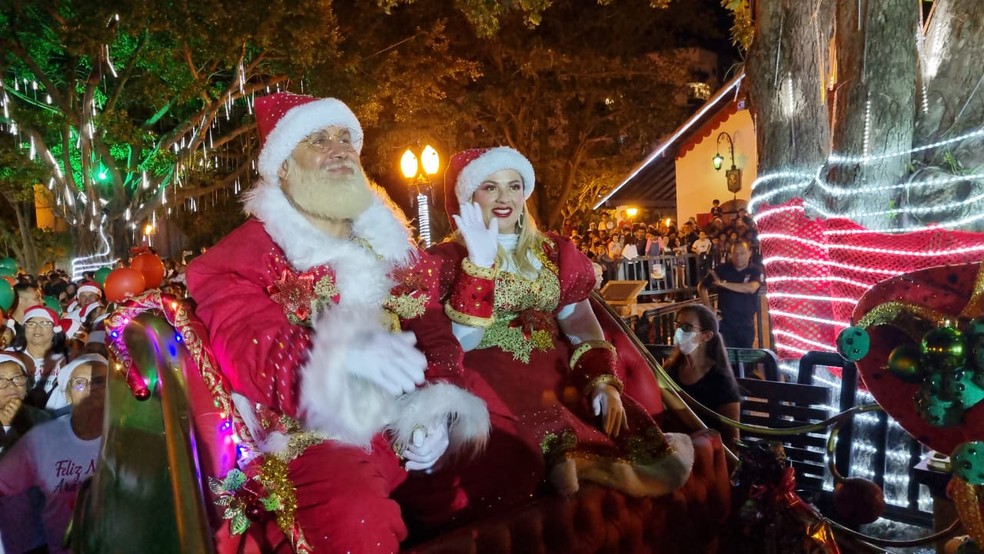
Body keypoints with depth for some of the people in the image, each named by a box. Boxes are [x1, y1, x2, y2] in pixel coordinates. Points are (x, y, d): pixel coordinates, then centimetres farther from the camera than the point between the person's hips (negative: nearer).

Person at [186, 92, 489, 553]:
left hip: (406, 430, 5)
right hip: (312, 440, -5)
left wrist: (435, 410, -10)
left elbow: (435, 335, 9)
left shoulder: (390, 241, 10)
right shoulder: (244, 254, -4)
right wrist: (343, 353, -38)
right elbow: (252, 354, -18)